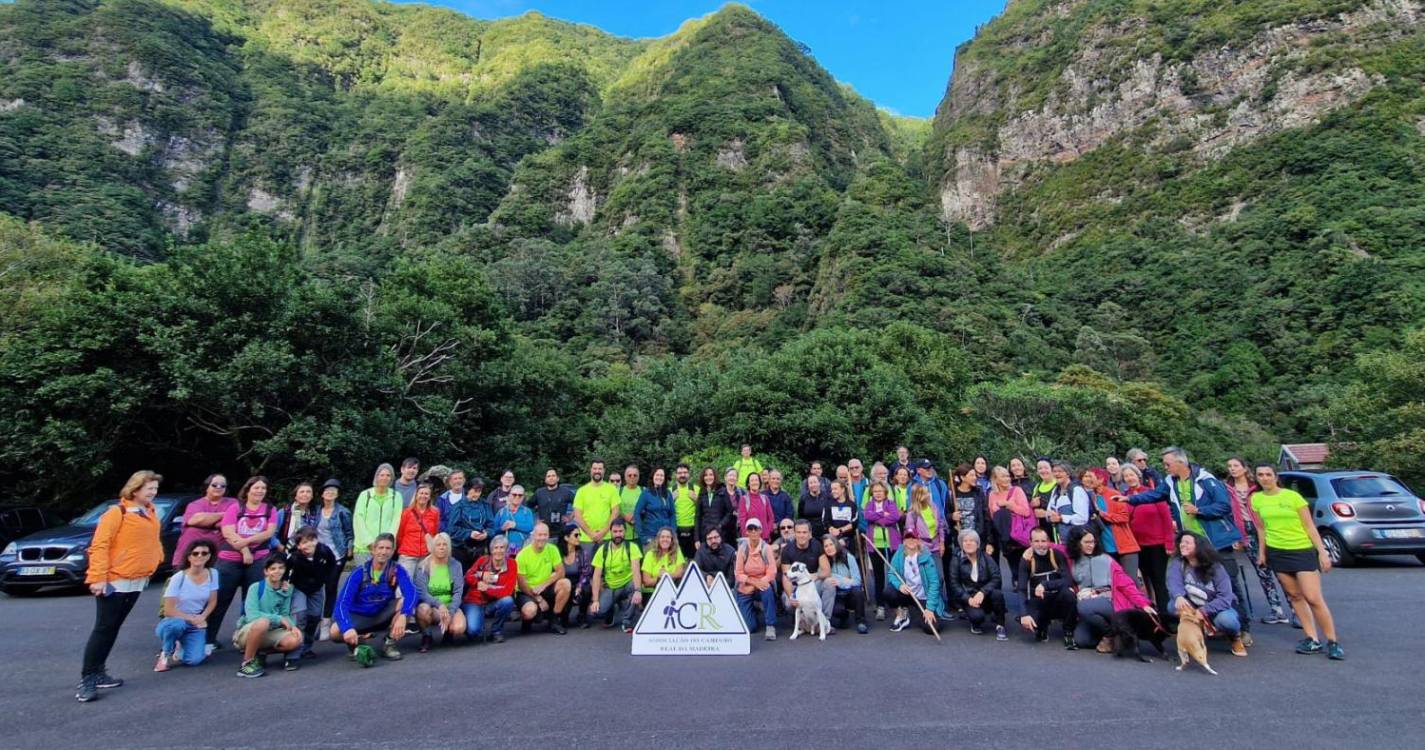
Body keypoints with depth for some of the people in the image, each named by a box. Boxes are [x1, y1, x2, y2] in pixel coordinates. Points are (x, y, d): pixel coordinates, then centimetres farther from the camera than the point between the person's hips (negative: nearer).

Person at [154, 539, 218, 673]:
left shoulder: (212, 574, -6)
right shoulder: (178, 578, -17)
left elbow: (212, 602, 2)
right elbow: (168, 610, -16)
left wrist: (201, 618, -14)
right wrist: (191, 618, -19)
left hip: (196, 626, 2)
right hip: (173, 622, -2)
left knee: (194, 659, -21)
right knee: (177, 624, -40)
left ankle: (178, 648, 15)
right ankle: (165, 653, -7)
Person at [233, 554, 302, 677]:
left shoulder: (287, 589, 0)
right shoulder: (255, 588, -13)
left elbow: (285, 615, 1)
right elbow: (252, 615, -24)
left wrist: (292, 626, -20)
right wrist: (279, 619, -24)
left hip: (268, 634, 4)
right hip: (246, 633, -4)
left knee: (295, 640, -24)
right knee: (263, 622, -37)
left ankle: (259, 653, 4)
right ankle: (247, 662, -16)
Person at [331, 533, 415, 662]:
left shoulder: (397, 570, -16)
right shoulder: (359, 572, -16)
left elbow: (411, 592, -31)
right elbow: (342, 602, -24)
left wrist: (403, 616, -50)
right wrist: (348, 628, -42)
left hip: (383, 616, 1)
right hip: (359, 616, 0)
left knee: (405, 603, -28)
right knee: (336, 632, -30)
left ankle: (389, 644, -9)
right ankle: (355, 642, 5)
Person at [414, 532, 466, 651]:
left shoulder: (455, 565, 0)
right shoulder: (423, 566, -4)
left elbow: (458, 592, -5)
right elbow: (421, 592, -14)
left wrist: (450, 612, -21)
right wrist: (439, 604, -30)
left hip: (450, 606, 1)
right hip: (430, 605, -1)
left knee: (459, 628, -28)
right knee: (423, 609, -36)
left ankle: (447, 630, 11)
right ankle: (426, 636, -5)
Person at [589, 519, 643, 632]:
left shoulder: (632, 547, -11)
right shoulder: (603, 549, -5)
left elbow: (635, 570, -25)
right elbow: (597, 576, -8)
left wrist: (638, 590, -42)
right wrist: (595, 600, -19)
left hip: (627, 585, -1)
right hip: (609, 588, 2)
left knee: (636, 587, -36)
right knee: (593, 611, -24)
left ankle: (627, 622, -11)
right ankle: (610, 611, 15)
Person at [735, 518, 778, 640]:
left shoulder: (766, 548, -10)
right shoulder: (742, 549, -9)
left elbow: (772, 572, -14)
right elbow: (738, 574, -9)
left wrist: (760, 582, -27)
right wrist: (754, 581, -21)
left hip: (762, 585, 0)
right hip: (745, 590, 1)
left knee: (768, 590, -37)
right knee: (747, 627, -9)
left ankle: (770, 626, -20)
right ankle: (753, 611, 25)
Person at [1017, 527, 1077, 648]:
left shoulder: (1057, 555, -8)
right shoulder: (1026, 560, -9)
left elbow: (1068, 581, -20)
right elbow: (1022, 590, -15)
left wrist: (1045, 584, -32)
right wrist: (1025, 614, -28)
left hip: (1058, 601, 0)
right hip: (1039, 603, 0)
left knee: (1068, 592, -33)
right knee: (1026, 623, -29)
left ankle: (1069, 634, -11)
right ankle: (1042, 626, 11)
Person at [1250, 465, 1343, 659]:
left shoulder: (1293, 496, -7)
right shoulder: (1256, 499, 2)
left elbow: (1309, 526, -4)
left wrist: (1322, 551, -9)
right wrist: (1261, 552, 11)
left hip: (1303, 550, -3)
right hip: (1277, 553, 3)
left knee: (1313, 598, -7)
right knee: (1295, 596, 7)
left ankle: (1333, 642, 7)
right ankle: (1313, 639, 15)